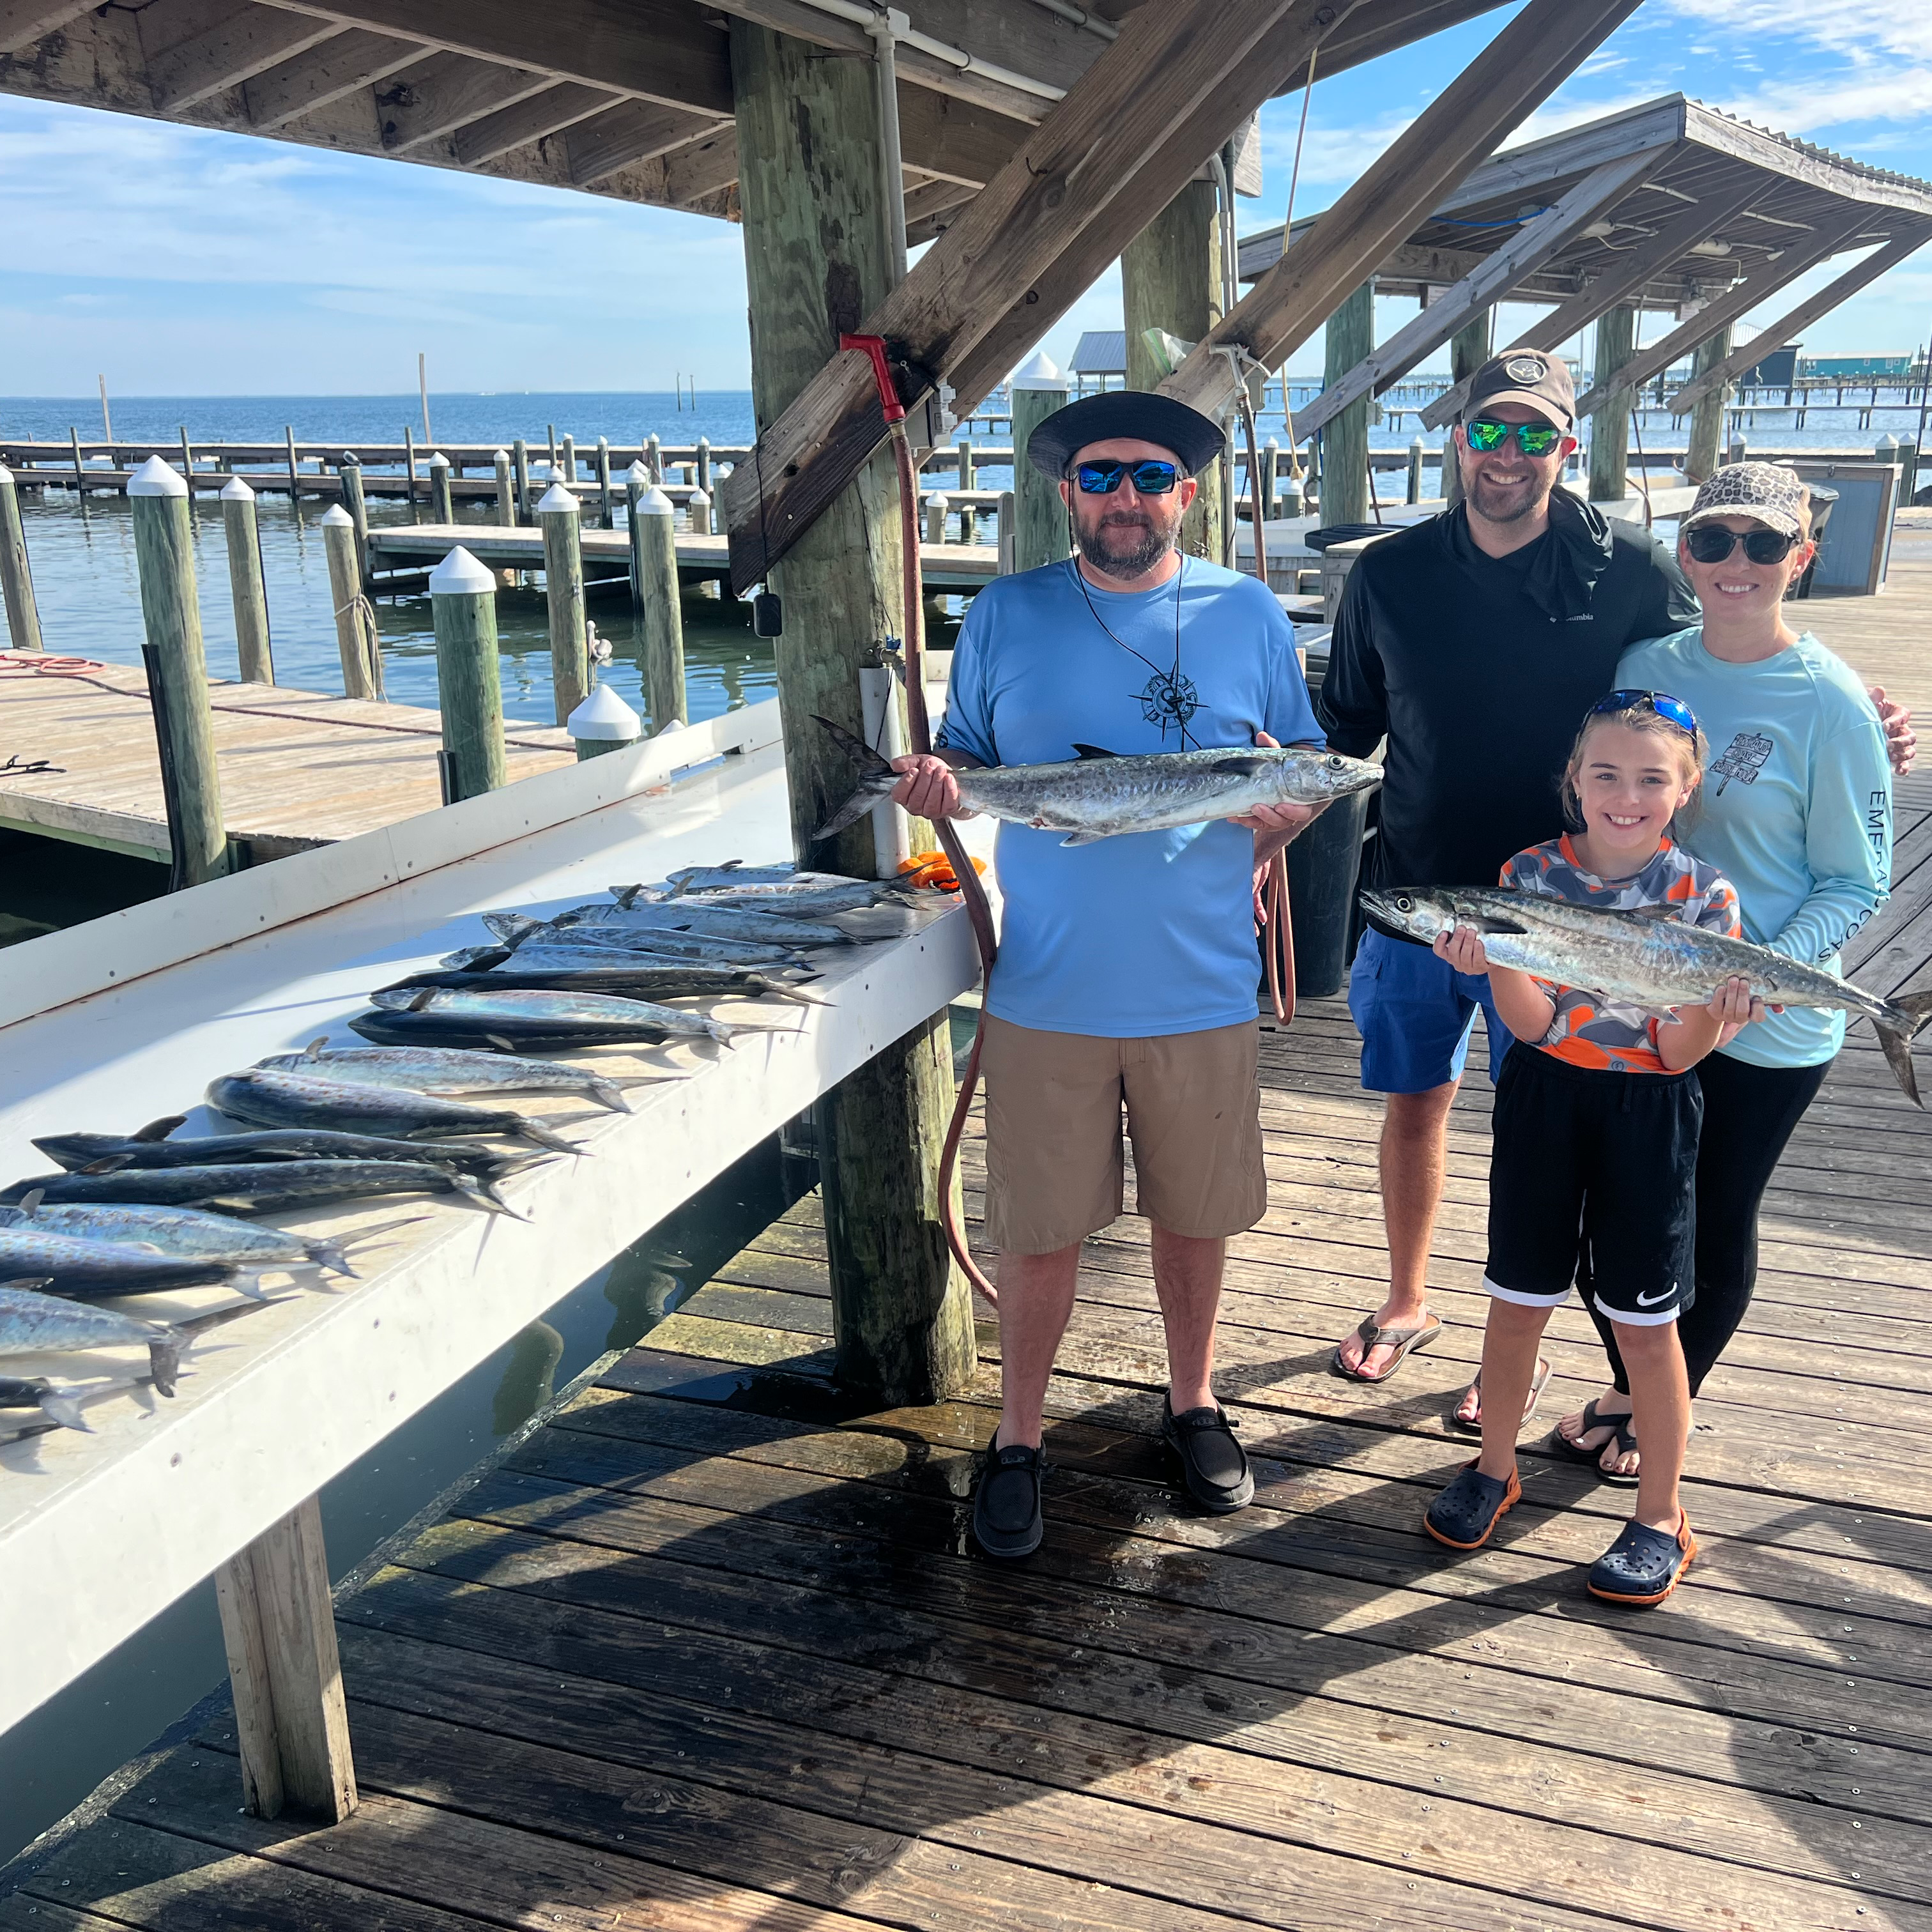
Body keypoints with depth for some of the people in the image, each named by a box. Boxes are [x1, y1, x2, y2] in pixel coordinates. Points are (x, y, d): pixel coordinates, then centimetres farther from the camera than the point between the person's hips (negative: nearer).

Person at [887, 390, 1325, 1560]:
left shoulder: (1248, 614, 3)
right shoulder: (1005, 615, 2)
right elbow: (965, 761, 7)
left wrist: (1283, 810, -15)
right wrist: (938, 785, -17)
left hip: (1202, 987, 1)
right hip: (1048, 992, -1)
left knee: (1196, 1213, 15)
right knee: (1042, 1232, 6)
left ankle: (1196, 1402, 39)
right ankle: (1020, 1437, 27)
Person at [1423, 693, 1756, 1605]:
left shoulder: (1703, 893, -7)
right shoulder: (1531, 874, -4)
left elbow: (1678, 1055, -8)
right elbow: (1532, 1024, -10)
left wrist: (1712, 1009, -29)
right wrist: (1491, 963, -28)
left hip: (1649, 1116, -1)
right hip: (1543, 1097, 2)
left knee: (1645, 1321, 5)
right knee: (1516, 1299, 11)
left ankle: (1662, 1518, 21)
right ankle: (1494, 1470, 32)